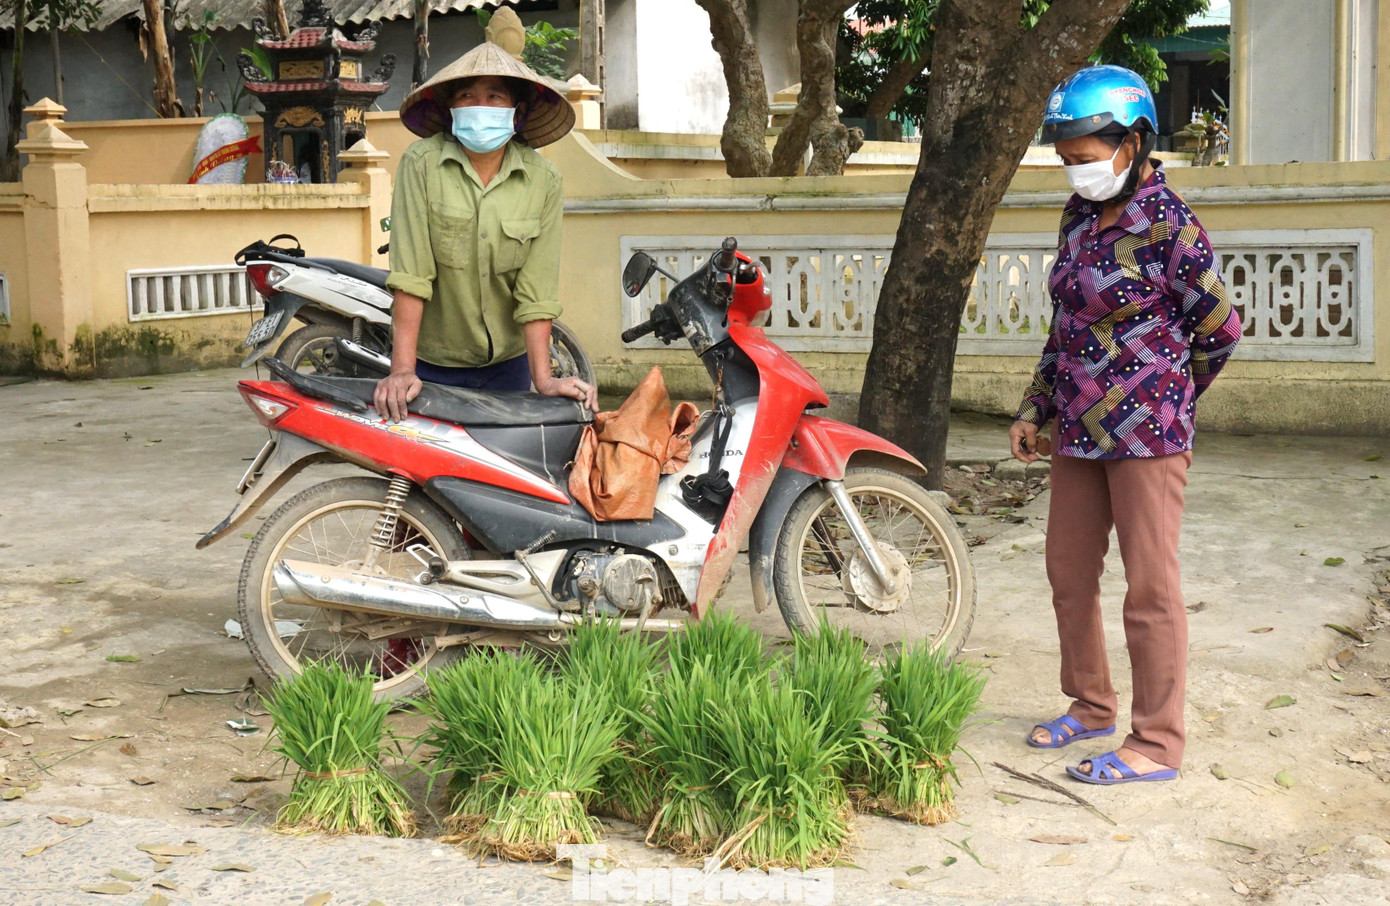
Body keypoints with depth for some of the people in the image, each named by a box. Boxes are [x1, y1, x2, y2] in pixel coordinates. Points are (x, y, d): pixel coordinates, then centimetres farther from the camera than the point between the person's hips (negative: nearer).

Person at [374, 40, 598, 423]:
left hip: (508, 363, 2)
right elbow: (410, 276, -16)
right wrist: (402, 369, -21)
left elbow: (535, 291, -7)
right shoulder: (421, 163, -11)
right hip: (431, 361, -2)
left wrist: (543, 380, -14)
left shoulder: (543, 180, -4)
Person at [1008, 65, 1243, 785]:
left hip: (1148, 438, -8)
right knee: (1068, 573, 15)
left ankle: (1156, 744, 7)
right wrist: (1035, 407, 15)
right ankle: (1090, 705, 32)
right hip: (1079, 433, 8)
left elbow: (1221, 328, -7)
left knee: (1150, 589, -2)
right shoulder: (1078, 216, 10)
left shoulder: (1169, 227, -14)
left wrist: (1161, 399, 6)